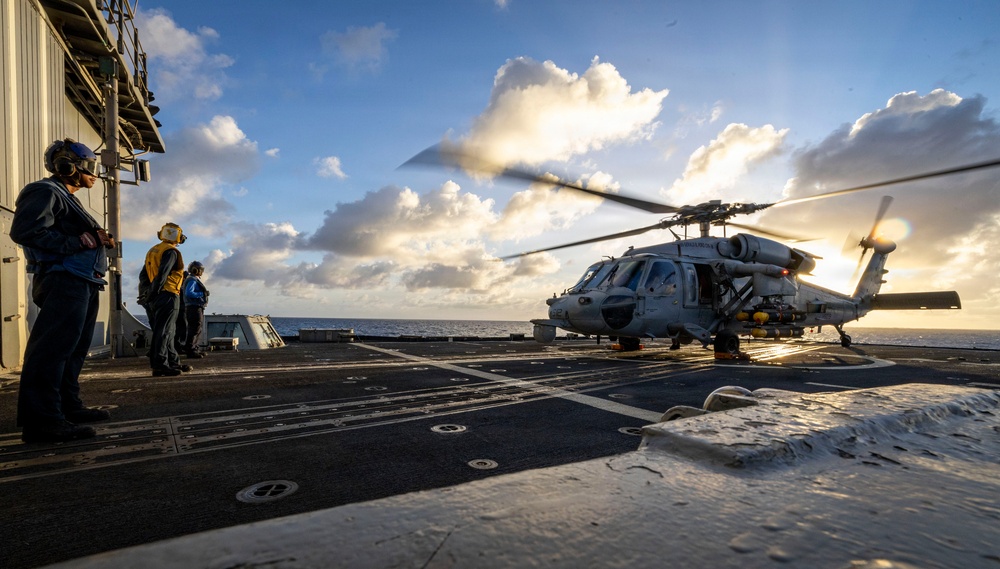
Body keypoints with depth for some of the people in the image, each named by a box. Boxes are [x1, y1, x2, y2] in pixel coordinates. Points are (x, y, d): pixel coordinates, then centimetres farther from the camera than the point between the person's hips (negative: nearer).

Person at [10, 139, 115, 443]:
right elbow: (25, 231, -17)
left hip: (83, 283, 11)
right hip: (63, 280, -11)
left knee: (74, 349, 13)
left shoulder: (69, 199, 27)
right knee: (52, 349, -13)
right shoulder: (45, 192, -3)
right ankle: (42, 420, -12)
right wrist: (76, 242, -16)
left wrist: (101, 240, 6)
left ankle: (69, 407, 21)